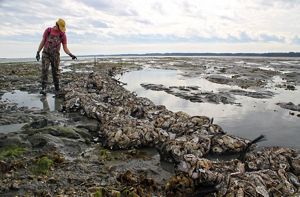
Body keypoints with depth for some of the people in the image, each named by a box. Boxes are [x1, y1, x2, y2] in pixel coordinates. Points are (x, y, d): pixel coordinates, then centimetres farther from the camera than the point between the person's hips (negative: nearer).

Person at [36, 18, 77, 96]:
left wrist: (70, 54, -21)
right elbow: (43, 41, 6)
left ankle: (57, 89, 12)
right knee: (44, 70, -16)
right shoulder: (48, 30, -1)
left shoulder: (63, 34, -1)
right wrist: (38, 52, 2)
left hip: (55, 56, 0)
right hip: (46, 54, 0)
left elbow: (65, 48, -2)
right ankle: (43, 89, -22)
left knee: (55, 73, 0)